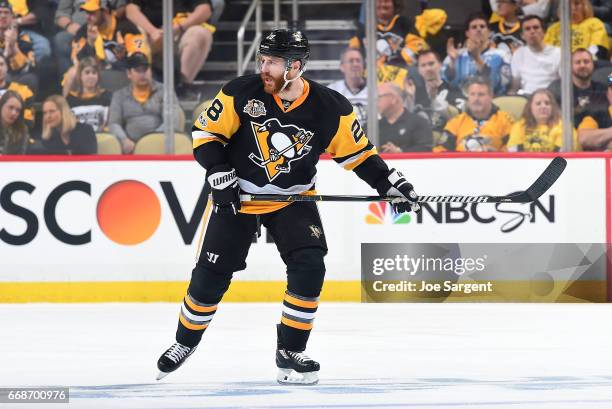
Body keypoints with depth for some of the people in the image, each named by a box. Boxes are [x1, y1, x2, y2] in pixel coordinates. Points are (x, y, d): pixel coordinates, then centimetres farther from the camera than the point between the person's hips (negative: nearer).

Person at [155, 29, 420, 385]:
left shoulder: (330, 108, -15)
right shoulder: (242, 93, -17)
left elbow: (358, 152, -3)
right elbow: (206, 132, -8)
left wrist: (392, 184, -12)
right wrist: (219, 173, -19)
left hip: (293, 199, 1)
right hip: (236, 195, 0)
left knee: (309, 268, -18)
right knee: (211, 275, -1)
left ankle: (290, 352, -3)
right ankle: (186, 341, 25)